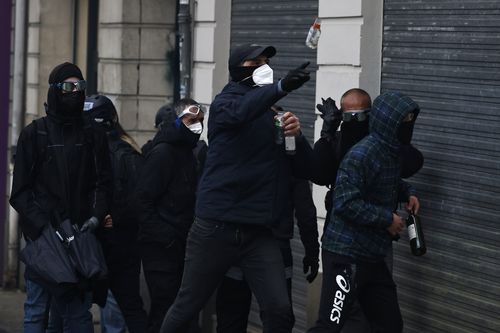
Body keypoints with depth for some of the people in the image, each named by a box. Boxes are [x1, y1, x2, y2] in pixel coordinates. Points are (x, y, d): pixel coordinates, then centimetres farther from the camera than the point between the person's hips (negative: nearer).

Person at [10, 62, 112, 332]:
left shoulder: (92, 136, 12)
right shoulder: (34, 134, 4)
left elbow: (103, 182, 10)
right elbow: (20, 191, 1)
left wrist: (95, 216, -8)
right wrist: (41, 226, -12)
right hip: (42, 238, -2)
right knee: (36, 309, 0)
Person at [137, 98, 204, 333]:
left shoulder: (187, 153, 17)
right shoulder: (162, 152, -9)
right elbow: (145, 200, -15)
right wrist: (161, 236, -18)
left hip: (181, 244, 8)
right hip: (162, 246, -8)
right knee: (165, 305, -9)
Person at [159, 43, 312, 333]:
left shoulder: (275, 115, 15)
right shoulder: (226, 101, 0)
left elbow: (304, 167, 11)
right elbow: (237, 113, -26)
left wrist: (297, 135, -10)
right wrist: (280, 88, -42)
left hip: (259, 233, 4)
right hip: (217, 228, -4)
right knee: (187, 308, 7)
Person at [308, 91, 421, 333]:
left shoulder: (393, 153, 11)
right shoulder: (361, 155, -18)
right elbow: (345, 203, -24)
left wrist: (407, 193, 10)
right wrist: (387, 219, -17)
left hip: (373, 256, 10)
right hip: (346, 256, -10)